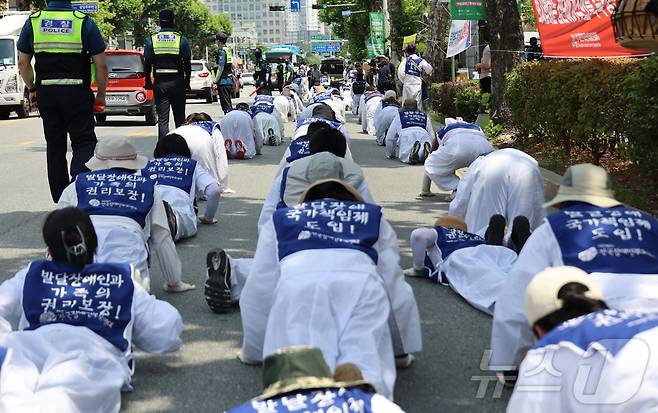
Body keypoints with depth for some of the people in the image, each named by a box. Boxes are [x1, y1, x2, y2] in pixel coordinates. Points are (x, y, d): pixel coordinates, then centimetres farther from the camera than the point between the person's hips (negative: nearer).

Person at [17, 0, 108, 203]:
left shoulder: (33, 21, 2)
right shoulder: (84, 22, -6)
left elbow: (23, 63, 6)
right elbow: (101, 65, -5)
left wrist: (31, 89, 20)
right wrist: (101, 94, 7)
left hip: (46, 93, 3)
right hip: (77, 93, -3)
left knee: (54, 145, 13)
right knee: (84, 142, 2)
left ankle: (60, 197, 19)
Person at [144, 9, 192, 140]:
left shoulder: (151, 39, 0)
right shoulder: (182, 39, -2)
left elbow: (147, 64, 2)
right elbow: (187, 64, 1)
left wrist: (148, 82, 12)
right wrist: (187, 81, 11)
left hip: (160, 83, 0)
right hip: (177, 83, 0)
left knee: (162, 119, -1)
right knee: (180, 119, 11)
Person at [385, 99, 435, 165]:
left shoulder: (399, 115, 32)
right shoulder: (425, 116, 37)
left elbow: (390, 138, 31)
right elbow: (432, 137, 32)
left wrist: (390, 155, 42)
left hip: (406, 135, -2)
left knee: (404, 157, -7)